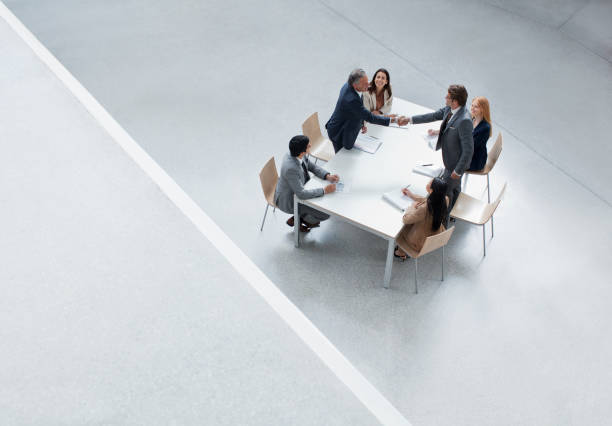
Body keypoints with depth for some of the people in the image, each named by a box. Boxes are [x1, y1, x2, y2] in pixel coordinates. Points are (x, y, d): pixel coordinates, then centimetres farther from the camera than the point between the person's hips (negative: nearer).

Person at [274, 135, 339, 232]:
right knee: (325, 214, -7)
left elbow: (312, 167, 3)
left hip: (297, 188, 9)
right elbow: (301, 194, -35)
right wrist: (324, 190, -29)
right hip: (289, 201, -8)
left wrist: (328, 176, -12)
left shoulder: (297, 154, -14)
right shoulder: (291, 168, -39)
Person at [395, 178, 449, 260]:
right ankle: (402, 252, 41)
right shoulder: (445, 200, -19)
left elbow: (405, 219, -23)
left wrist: (413, 206, -7)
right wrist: (411, 195, 11)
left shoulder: (424, 208, -40)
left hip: (421, 243, -5)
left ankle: (401, 253, 46)